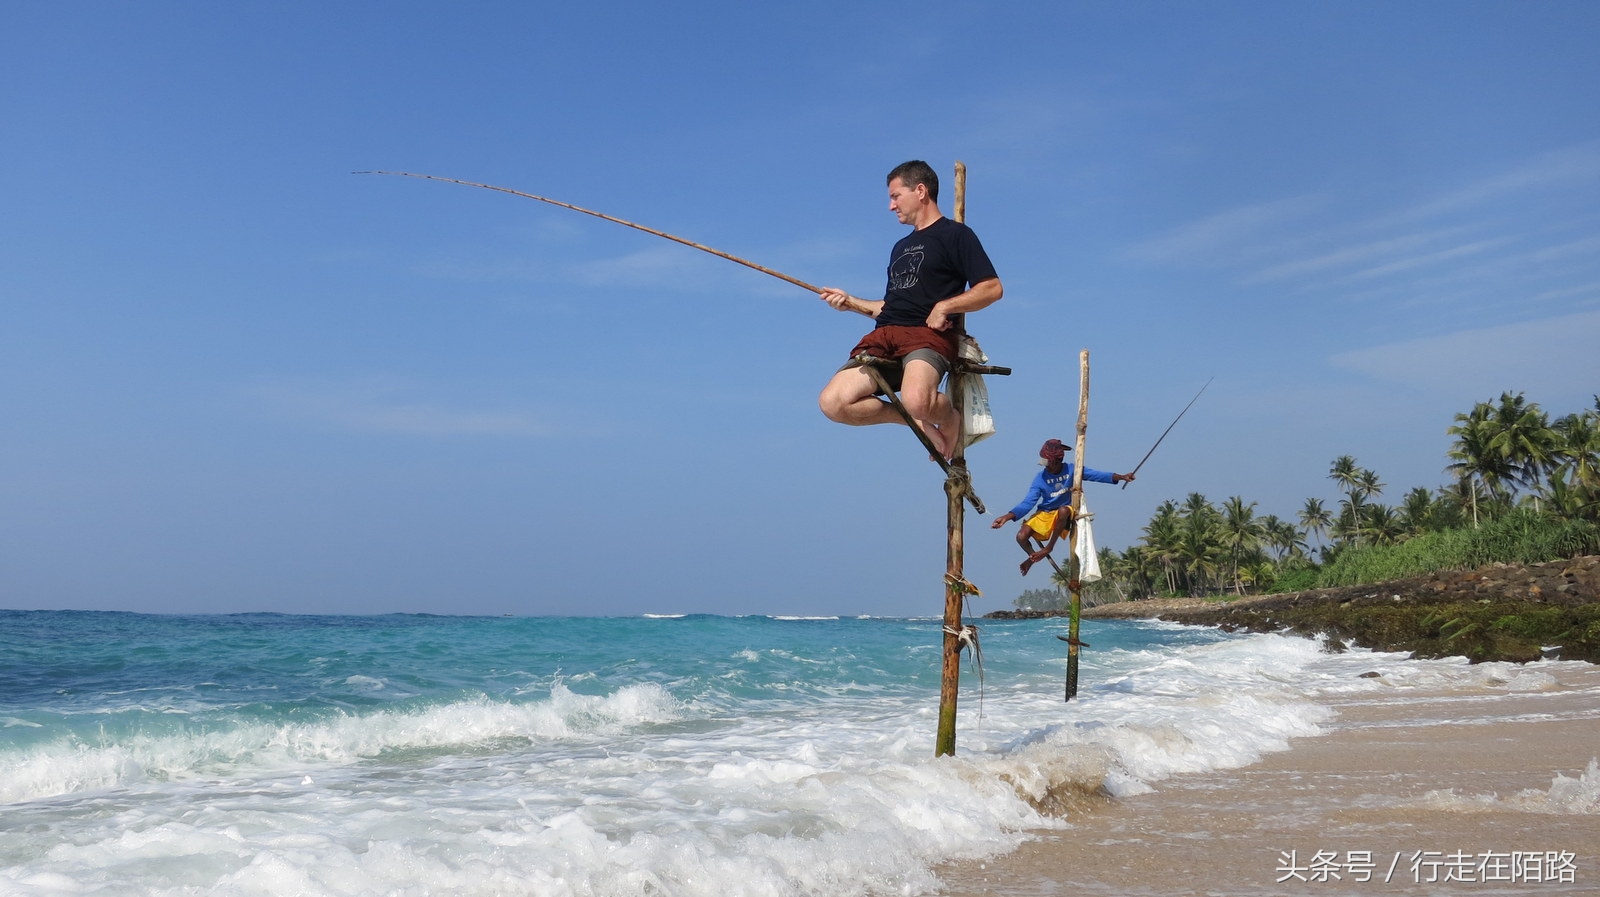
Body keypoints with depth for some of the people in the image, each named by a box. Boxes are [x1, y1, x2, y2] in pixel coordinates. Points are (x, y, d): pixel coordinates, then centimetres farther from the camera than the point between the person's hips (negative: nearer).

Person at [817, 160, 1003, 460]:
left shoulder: (955, 234, 6)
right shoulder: (901, 247, 30)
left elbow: (992, 288, -4)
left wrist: (944, 306, -14)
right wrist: (850, 301, 19)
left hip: (928, 335, -7)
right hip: (884, 337, 7)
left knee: (916, 401, -38)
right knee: (832, 402, -16)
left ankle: (950, 418, -1)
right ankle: (916, 421, 0)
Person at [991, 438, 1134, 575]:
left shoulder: (1071, 470, -13)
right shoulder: (1041, 478, -12)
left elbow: (1096, 475, -21)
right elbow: (1028, 503, -16)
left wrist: (1121, 477, -36)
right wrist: (1007, 517, -29)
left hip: (1065, 513, -1)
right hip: (1044, 514, 1)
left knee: (1063, 510, -39)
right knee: (1021, 536, -22)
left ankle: (1050, 547, -18)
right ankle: (1032, 556, 16)